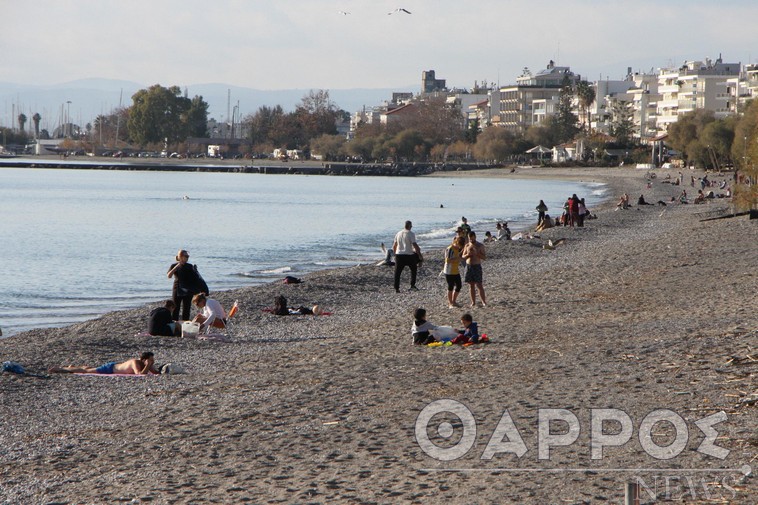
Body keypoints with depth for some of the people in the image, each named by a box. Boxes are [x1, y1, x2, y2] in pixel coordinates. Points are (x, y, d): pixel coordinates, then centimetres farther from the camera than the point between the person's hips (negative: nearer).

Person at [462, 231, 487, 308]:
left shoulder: (480, 245, -1)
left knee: (479, 285, -8)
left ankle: (484, 302, -4)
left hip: (477, 266, -4)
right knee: (471, 285, 5)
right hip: (468, 266, 4)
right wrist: (468, 255, -10)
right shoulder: (467, 246, 9)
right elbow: (463, 256, 12)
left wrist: (476, 253, -19)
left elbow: (484, 257, -4)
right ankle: (473, 302, 9)